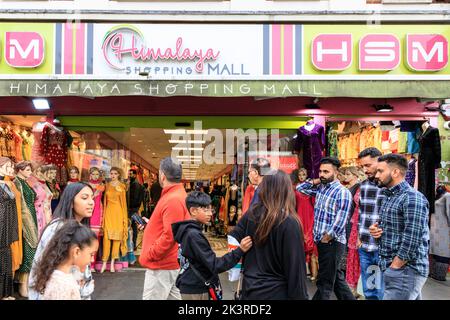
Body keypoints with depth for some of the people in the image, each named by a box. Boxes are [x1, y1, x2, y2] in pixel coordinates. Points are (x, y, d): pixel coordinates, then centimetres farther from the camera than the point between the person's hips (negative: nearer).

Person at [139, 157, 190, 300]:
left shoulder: (173, 200, -21)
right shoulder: (178, 194, 12)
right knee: (174, 296, 14)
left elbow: (169, 236, -25)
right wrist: (150, 224, 17)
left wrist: (148, 256, -17)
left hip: (163, 264, -10)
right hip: (171, 263, 10)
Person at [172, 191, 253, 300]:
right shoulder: (194, 235, -22)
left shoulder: (187, 231, 7)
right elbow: (215, 265, -24)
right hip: (195, 291, -9)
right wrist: (240, 250, -30)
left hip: (191, 287, 9)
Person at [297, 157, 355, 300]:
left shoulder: (342, 192, -15)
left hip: (332, 242, -8)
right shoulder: (320, 188, 8)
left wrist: (326, 238, -16)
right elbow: (300, 188, 19)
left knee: (325, 282, 1)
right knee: (336, 277, 18)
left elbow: (340, 222, -19)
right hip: (321, 240, 8)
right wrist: (315, 182, 5)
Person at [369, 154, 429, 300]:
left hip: (406, 271, -9)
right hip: (392, 268, 9)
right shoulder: (388, 197, 13)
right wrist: (375, 230, 2)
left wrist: (393, 268, -16)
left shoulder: (413, 198, -17)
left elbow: (411, 242, -22)